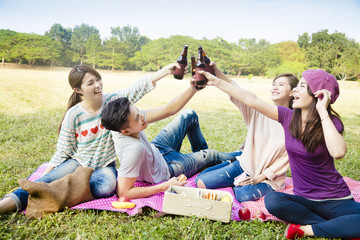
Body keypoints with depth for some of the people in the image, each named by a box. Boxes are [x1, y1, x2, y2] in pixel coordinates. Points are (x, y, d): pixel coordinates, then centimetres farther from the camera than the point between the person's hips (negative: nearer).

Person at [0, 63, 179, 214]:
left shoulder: (112, 102, -10)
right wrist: (41, 181, -11)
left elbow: (139, 87, -24)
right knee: (48, 181, -28)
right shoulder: (74, 115, -11)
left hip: (105, 166, 0)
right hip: (78, 163, 0)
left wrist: (166, 70, -37)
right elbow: (62, 152, -5)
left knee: (106, 187, -34)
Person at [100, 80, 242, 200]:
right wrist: (165, 187, -41)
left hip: (156, 150, 6)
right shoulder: (134, 150, -47)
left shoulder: (123, 121, -26)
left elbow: (169, 110, -22)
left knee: (190, 115, 11)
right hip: (165, 171, -6)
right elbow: (123, 193, -42)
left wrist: (193, 89, -31)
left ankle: (200, 151, 40)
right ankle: (238, 156, 48)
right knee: (210, 155, 12)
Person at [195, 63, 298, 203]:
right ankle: (240, 181, 18)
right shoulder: (259, 111, -6)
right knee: (201, 182, -6)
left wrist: (261, 177, -13)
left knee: (244, 195, -34)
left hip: (269, 177, -3)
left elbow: (288, 157, -9)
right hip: (244, 165, 3)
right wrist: (214, 69, -32)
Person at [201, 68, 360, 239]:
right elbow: (251, 100, -2)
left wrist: (322, 111, -26)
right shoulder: (288, 117, -2)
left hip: (335, 200, -3)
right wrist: (217, 82, 1)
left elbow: (338, 152, -34)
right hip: (304, 199, 3)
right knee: (272, 200, -29)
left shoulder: (330, 122, -12)